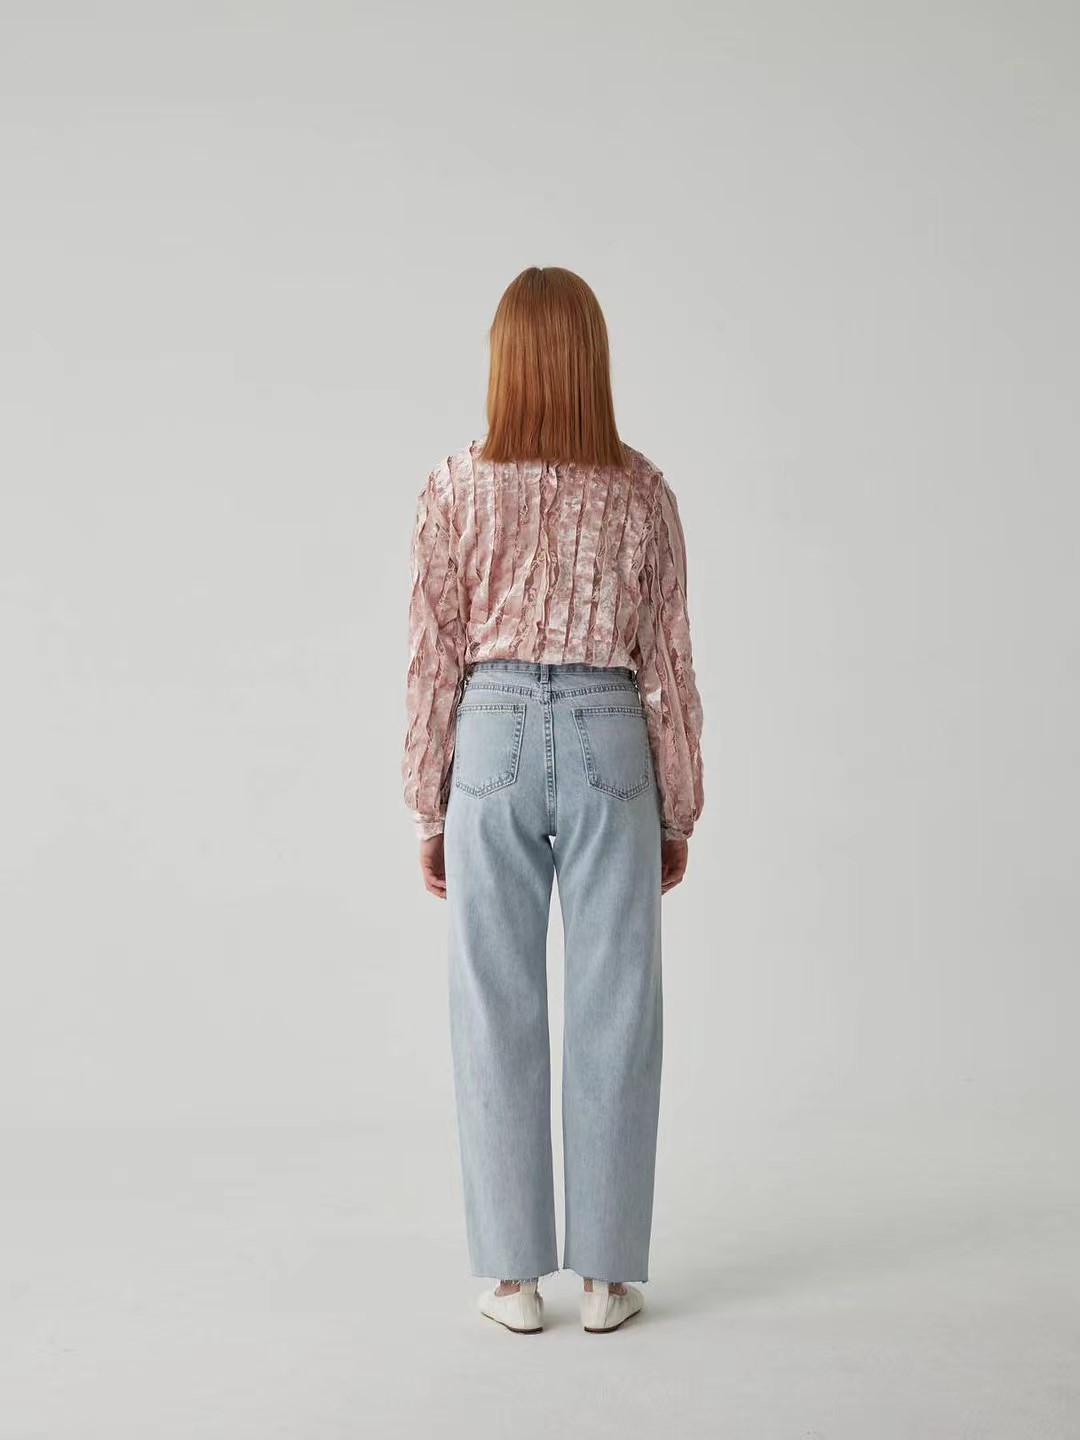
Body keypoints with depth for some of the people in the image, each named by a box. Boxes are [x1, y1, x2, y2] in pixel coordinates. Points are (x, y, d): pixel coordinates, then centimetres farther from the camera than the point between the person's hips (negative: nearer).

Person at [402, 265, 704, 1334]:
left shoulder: (456, 487, -2)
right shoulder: (642, 492, 0)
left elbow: (432, 660, -2)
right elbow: (667, 664, 2)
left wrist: (428, 810, 6)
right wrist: (678, 811, 10)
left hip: (492, 740, 0)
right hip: (608, 741, 0)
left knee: (498, 1014, 7)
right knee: (613, 1010, 7)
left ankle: (515, 1276, 14)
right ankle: (607, 1275, 14)